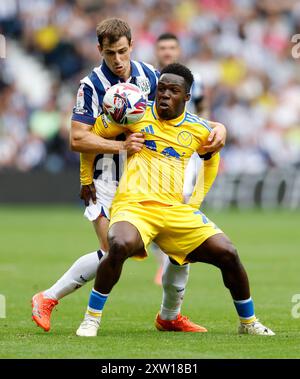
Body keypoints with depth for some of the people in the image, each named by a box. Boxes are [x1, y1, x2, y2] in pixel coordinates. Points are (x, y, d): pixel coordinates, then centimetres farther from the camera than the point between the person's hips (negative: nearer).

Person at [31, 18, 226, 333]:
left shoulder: (148, 75, 2)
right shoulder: (91, 85, -13)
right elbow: (77, 139, -17)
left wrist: (215, 127, -4)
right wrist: (121, 146, -26)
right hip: (106, 181, -5)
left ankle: (170, 316, 19)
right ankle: (47, 299, -4)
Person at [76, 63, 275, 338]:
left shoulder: (199, 129, 7)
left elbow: (212, 158, 30)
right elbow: (91, 136, 14)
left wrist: (197, 199, 22)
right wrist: (86, 179, 18)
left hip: (177, 210, 3)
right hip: (134, 206, -3)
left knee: (228, 254, -8)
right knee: (120, 245, -37)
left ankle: (248, 322, 16)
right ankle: (91, 319, -19)